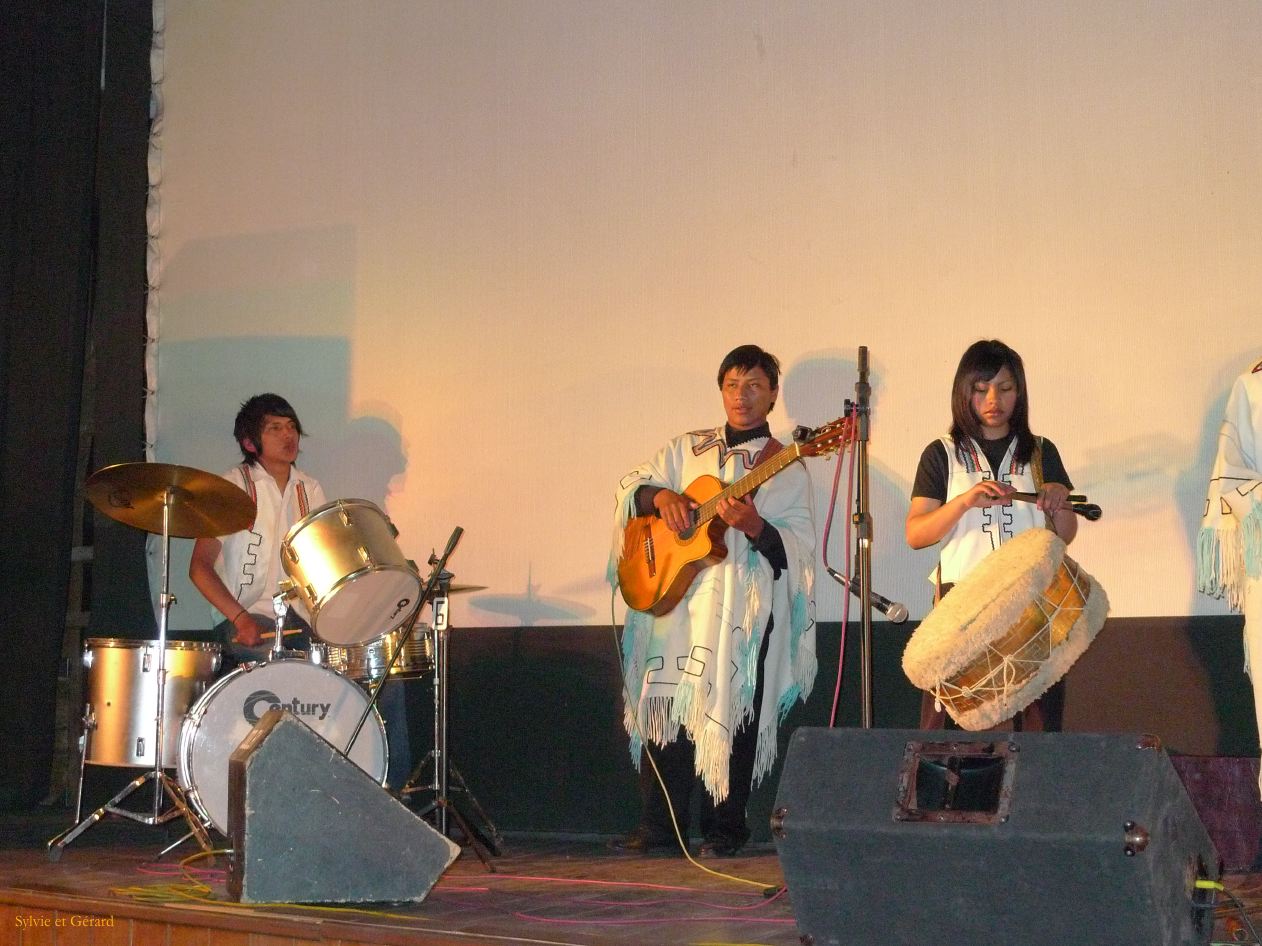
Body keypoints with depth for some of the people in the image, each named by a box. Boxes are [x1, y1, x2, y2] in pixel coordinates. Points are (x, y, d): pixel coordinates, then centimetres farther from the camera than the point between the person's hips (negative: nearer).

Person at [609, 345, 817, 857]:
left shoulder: (786, 468, 4)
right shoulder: (687, 448, 15)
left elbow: (799, 548, -4)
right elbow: (630, 487, 14)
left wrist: (755, 527, -22)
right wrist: (659, 495, -8)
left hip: (743, 612, -3)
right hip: (674, 599, 3)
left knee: (730, 715, -3)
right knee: (665, 709, 2)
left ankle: (724, 829, 9)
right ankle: (659, 825, 12)